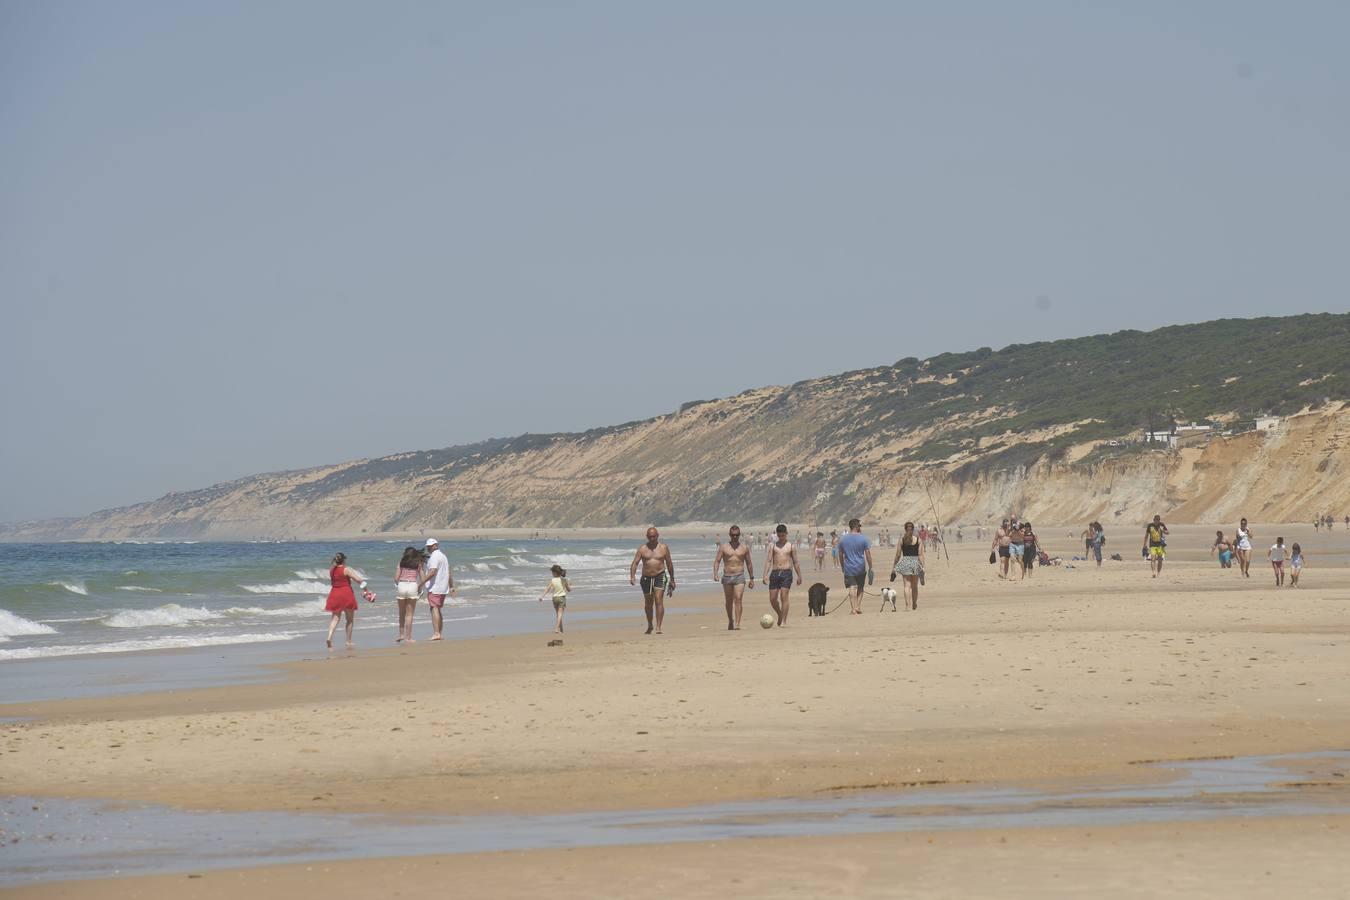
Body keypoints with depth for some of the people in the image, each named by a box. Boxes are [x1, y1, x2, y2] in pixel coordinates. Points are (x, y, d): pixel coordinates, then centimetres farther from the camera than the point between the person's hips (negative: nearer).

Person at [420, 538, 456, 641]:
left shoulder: (434, 557, -12)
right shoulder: (443, 556, 19)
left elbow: (432, 572, -24)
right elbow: (449, 573, 21)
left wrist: (420, 584, -23)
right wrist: (452, 587, 24)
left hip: (434, 588, -10)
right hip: (443, 589, 10)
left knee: (434, 609, -13)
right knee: (438, 610, 15)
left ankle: (436, 633, -21)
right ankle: (439, 633, 17)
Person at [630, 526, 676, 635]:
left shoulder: (663, 548, 3)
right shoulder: (642, 549, 3)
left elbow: (669, 564, 11)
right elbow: (635, 563, -4)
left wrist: (672, 580, 13)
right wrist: (632, 576, -20)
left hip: (660, 577, -2)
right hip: (646, 578, 2)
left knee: (659, 601, -16)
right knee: (648, 603, 13)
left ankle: (658, 627, -18)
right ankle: (649, 626, 34)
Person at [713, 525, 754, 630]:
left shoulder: (744, 548, 8)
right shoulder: (723, 547, 5)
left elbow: (749, 563, 15)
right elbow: (717, 561, 1)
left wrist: (752, 578, 14)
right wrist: (715, 573, -15)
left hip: (739, 576, -1)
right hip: (727, 577, 1)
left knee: (738, 599, -16)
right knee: (729, 601, 10)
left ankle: (737, 624, -21)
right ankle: (730, 622, 28)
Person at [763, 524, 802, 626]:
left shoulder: (791, 546, 10)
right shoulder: (773, 545, 11)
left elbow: (795, 562, 12)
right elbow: (768, 560, 4)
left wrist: (799, 576, 9)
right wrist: (765, 575, -7)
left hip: (786, 572, -2)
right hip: (775, 572, 2)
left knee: (784, 596, -12)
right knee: (772, 599, 1)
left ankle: (783, 620, -9)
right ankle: (780, 615, 26)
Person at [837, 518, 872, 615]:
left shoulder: (843, 539, 3)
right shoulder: (863, 538, -4)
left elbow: (840, 555, 8)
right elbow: (868, 554, -5)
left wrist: (842, 567, 19)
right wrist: (870, 567, 2)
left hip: (849, 568, 0)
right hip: (861, 567, 0)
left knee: (852, 588, -3)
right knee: (860, 588, 15)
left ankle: (854, 608, -13)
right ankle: (859, 607, 7)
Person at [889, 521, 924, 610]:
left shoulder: (902, 539, -1)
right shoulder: (918, 539, 0)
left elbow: (898, 555, 0)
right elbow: (920, 554, -6)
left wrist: (893, 567, 8)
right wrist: (922, 567, -6)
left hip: (905, 562, -1)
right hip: (915, 562, 1)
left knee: (907, 585, -4)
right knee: (914, 586, 15)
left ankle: (907, 606, -16)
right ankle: (914, 605, 25)